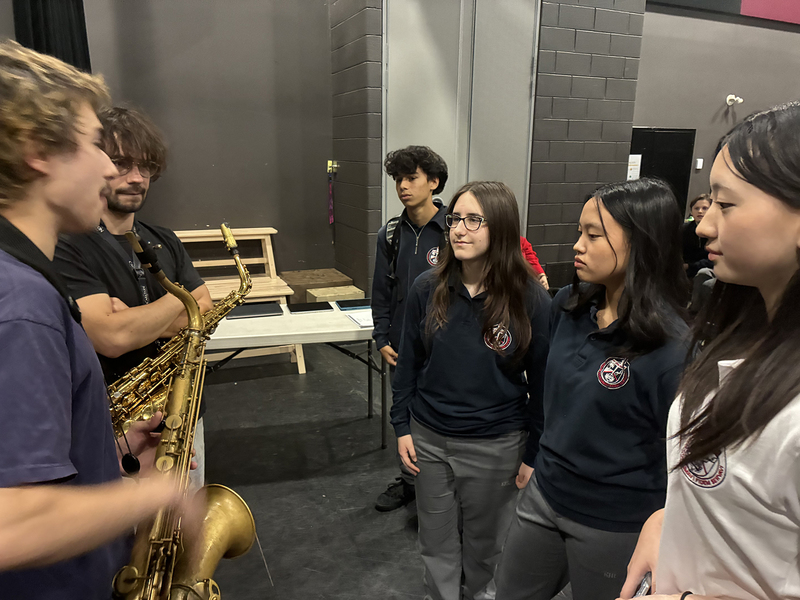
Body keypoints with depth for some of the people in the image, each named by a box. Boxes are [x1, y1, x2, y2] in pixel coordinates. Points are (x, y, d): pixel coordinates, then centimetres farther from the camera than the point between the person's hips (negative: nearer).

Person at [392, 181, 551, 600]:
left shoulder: (531, 299, -15)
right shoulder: (427, 289, -8)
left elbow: (542, 381, -7)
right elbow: (408, 363, 2)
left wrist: (534, 454, -3)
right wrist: (402, 427, 3)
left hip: (495, 446, -2)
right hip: (429, 439, 2)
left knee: (484, 545, 20)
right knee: (436, 543, 19)